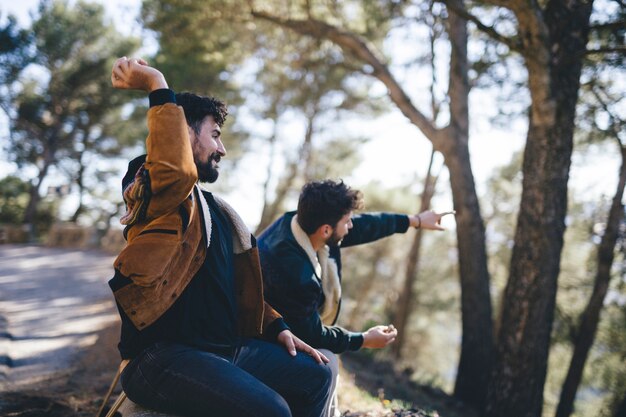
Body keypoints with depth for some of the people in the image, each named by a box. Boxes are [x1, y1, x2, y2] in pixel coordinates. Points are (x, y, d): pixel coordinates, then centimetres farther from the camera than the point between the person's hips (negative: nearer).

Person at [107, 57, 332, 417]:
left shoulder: (217, 210, 20)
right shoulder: (148, 188, -5)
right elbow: (177, 171, -32)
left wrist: (278, 327, 14)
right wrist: (158, 87, -22)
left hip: (229, 347, 9)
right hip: (165, 354, -9)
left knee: (316, 377, 5)